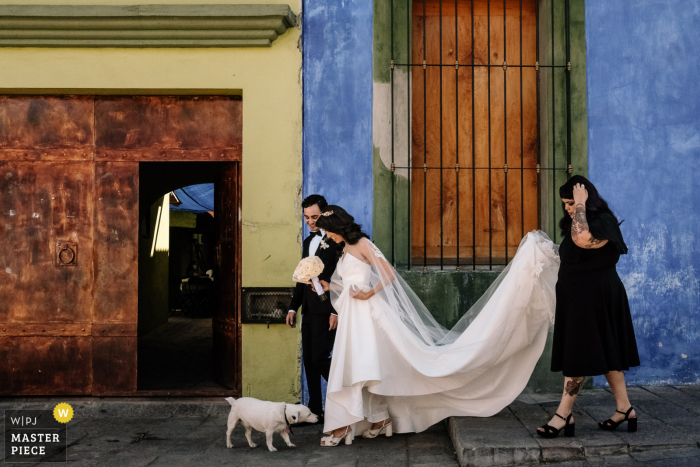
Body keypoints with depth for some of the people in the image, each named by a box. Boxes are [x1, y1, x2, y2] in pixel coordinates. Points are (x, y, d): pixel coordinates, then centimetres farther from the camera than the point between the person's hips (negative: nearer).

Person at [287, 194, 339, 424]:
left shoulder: (336, 241, -9)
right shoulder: (308, 242, 18)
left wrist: (336, 311, -19)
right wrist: (293, 307, 18)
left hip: (327, 310, -8)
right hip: (309, 310, 8)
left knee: (319, 358, -11)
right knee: (309, 361, 9)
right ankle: (314, 411, 18)